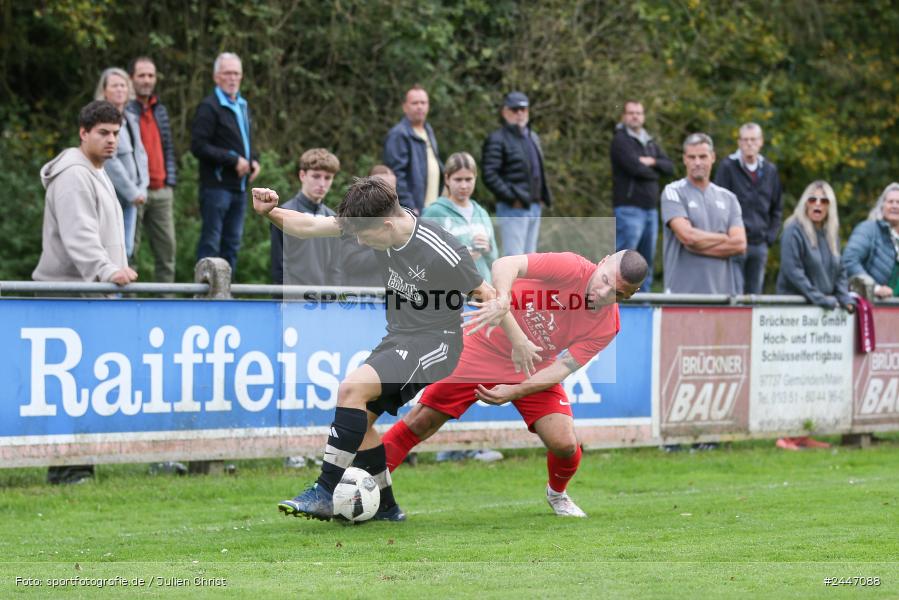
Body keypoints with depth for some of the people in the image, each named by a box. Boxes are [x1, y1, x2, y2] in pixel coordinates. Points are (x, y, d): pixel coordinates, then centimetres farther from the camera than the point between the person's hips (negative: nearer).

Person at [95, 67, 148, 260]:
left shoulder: (132, 119, 16)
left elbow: (140, 153, 15)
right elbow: (109, 160, -14)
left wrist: (142, 188, 1)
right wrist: (132, 192, -12)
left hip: (131, 195, 8)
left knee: (127, 250, 7)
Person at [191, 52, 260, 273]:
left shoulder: (243, 106, 18)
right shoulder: (209, 107, -9)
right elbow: (198, 146, -16)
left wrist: (253, 159, 8)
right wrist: (233, 160, -17)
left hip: (239, 186, 8)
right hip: (216, 186, -8)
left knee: (233, 243, 11)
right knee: (211, 242, -7)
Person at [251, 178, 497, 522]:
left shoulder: (440, 254, -25)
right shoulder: (375, 221, -7)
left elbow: (487, 297, -13)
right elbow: (310, 227, -4)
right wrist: (268, 212, -21)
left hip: (434, 342, -8)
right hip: (398, 338, 8)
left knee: (351, 389, -23)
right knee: (358, 419, 3)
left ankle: (326, 493, -19)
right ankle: (385, 508, 19)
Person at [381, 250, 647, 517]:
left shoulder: (607, 327, -14)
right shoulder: (571, 268, -26)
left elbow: (563, 368, -15)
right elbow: (505, 265, -38)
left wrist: (514, 391, -28)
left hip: (534, 370, 3)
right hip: (481, 351, -2)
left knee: (564, 444, -12)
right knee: (420, 422, -6)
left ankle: (557, 493, 21)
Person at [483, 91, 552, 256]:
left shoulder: (533, 137, 19)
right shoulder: (497, 140, -8)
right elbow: (489, 175, -15)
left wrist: (544, 197, 12)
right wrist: (512, 198, -19)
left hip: (534, 207, 9)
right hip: (513, 209, -8)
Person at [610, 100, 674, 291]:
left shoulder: (650, 143, 20)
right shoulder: (620, 140, -4)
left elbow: (670, 167, 11)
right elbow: (635, 168, -17)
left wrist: (653, 162, -8)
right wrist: (654, 173, 0)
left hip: (650, 209, 8)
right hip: (629, 209, -8)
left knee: (647, 259, 10)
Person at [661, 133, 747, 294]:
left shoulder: (728, 198, 14)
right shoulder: (673, 192, 2)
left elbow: (740, 244, 3)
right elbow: (687, 235, -12)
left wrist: (700, 244, -6)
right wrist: (724, 238, 0)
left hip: (722, 291, 4)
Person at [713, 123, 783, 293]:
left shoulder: (770, 170, 12)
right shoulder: (728, 167, -3)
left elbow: (777, 207, 20)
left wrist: (770, 235, 9)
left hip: (760, 245, 5)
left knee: (755, 294, 7)